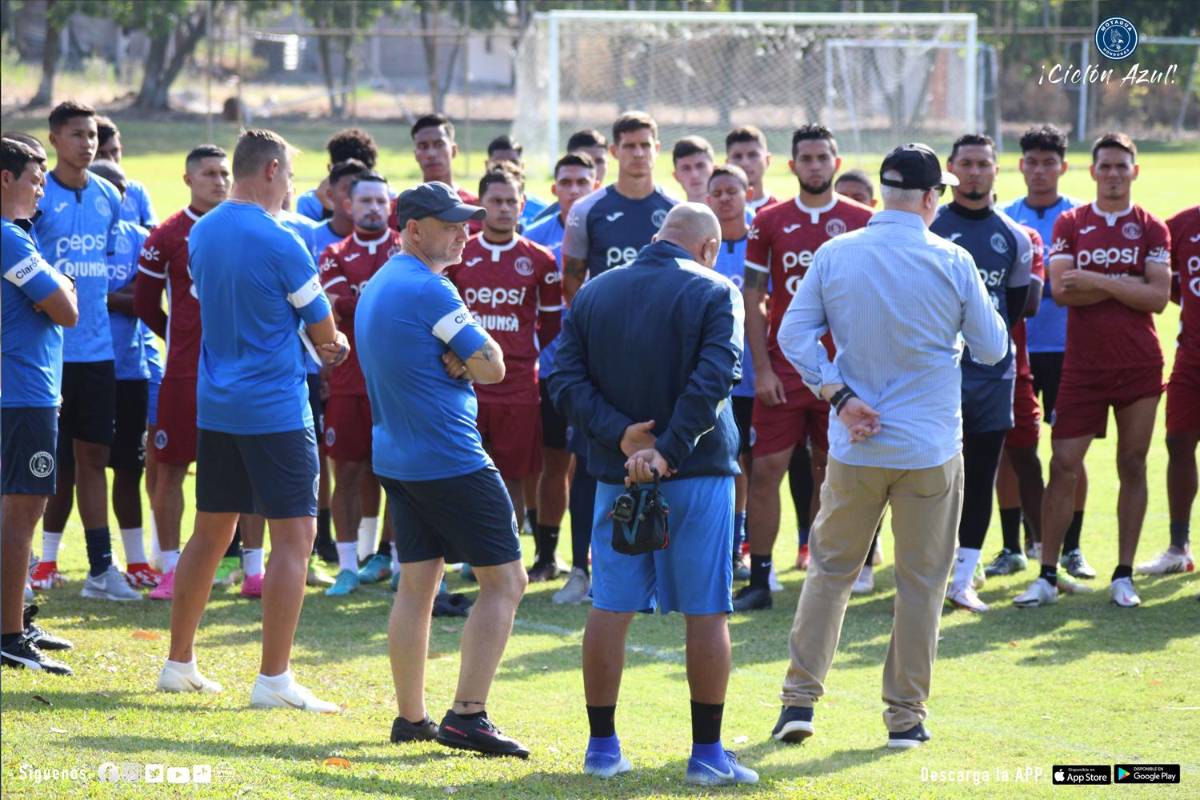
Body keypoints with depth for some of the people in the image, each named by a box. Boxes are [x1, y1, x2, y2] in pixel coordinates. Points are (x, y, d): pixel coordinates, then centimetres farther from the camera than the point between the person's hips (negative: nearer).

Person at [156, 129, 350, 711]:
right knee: (294, 536, -4)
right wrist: (321, 341, 18)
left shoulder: (201, 234, 7)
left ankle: (179, 663, 23)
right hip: (275, 408, -8)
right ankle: (273, 679, -8)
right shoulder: (278, 243, -15)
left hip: (214, 405, 8)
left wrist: (312, 343, 16)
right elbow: (325, 330, -6)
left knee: (210, 531, 17)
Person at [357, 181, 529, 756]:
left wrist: (459, 360, -2)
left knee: (417, 586, 12)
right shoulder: (428, 290, -16)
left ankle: (410, 717, 12)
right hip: (452, 460, -9)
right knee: (505, 580, -3)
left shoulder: (377, 285, 14)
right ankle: (467, 715, -10)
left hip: (396, 459, 9)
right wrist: (470, 359, 3)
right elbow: (492, 368, -16)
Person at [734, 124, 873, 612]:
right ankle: (759, 581, 0)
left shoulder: (861, 222, 3)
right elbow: (752, 300, 5)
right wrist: (761, 368, -3)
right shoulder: (769, 223, 4)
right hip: (783, 368, 0)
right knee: (765, 470, -4)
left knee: (831, 473, 5)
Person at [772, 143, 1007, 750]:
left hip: (855, 447, 2)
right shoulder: (952, 262, -8)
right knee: (921, 581, 8)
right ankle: (906, 716, 11)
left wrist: (839, 396, -4)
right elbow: (992, 348, 1)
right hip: (932, 448, -2)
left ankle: (800, 698, 7)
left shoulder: (834, 256, -2)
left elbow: (794, 335, -3)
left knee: (830, 568, 13)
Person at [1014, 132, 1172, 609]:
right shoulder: (1070, 224, 5)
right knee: (1064, 465, -5)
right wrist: (1126, 285, -12)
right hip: (1083, 366, 0)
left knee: (1132, 466, 4)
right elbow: (1061, 291, -9)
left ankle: (1124, 575, 10)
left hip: (1139, 365, 0)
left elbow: (1158, 297, -9)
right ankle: (1047, 576, -1)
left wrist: (1097, 281, -15)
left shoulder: (1151, 229, 3)